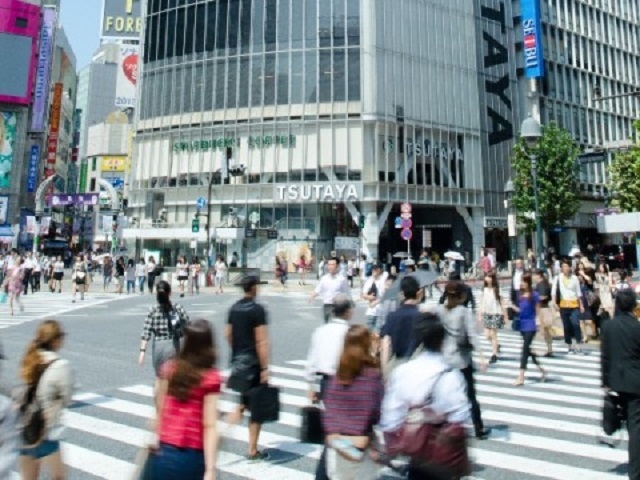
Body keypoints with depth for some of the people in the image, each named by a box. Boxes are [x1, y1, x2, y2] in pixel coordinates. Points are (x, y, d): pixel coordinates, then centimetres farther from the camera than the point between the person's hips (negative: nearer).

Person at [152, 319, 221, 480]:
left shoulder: (169, 368, -2)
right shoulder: (210, 378, -14)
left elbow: (160, 409, 5)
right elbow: (210, 426, -18)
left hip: (165, 452, 3)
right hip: (193, 456, -3)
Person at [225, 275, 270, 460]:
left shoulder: (234, 308, 5)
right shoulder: (257, 309, -16)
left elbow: (228, 335, 11)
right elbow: (261, 341, -19)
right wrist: (265, 368, -17)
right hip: (253, 362, -7)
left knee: (245, 399, 23)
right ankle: (252, 450, 13)